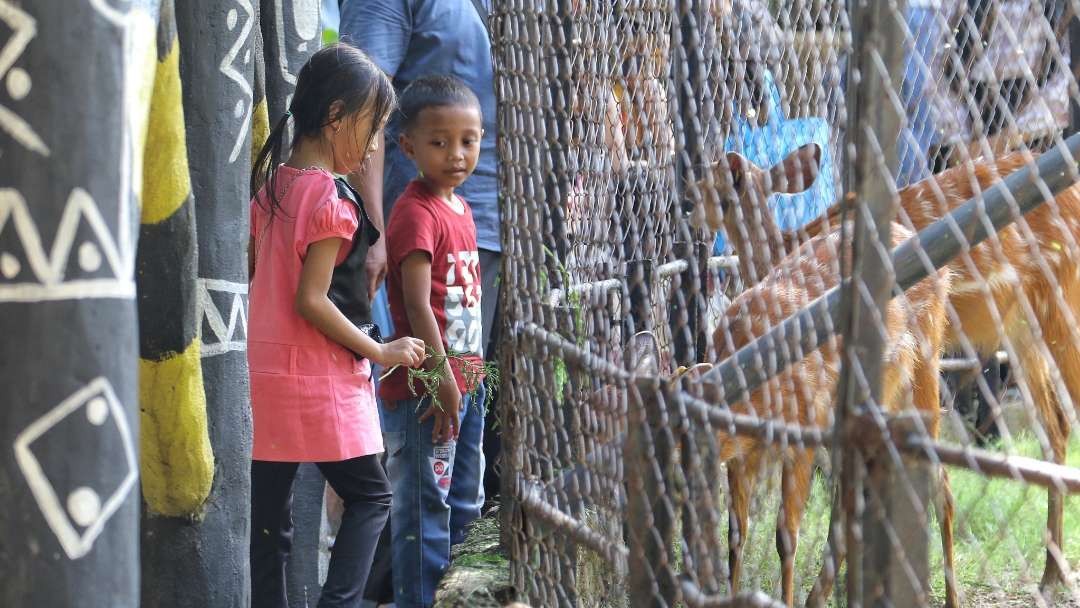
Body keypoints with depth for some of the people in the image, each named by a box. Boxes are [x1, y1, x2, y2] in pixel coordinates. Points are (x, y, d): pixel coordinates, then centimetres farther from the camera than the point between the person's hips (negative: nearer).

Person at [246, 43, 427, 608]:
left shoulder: (271, 185, 8)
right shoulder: (330, 200, -14)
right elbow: (311, 301, -18)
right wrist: (380, 353, -9)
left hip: (261, 373, 7)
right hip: (316, 382, -7)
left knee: (268, 519, 7)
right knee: (371, 497, 8)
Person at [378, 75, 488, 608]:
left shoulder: (460, 208, 12)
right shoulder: (415, 213, -16)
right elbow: (417, 307, -20)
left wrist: (470, 375, 17)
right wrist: (443, 380, -20)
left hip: (465, 380, 10)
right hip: (427, 386, -10)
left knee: (465, 504, 17)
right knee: (423, 506, -3)